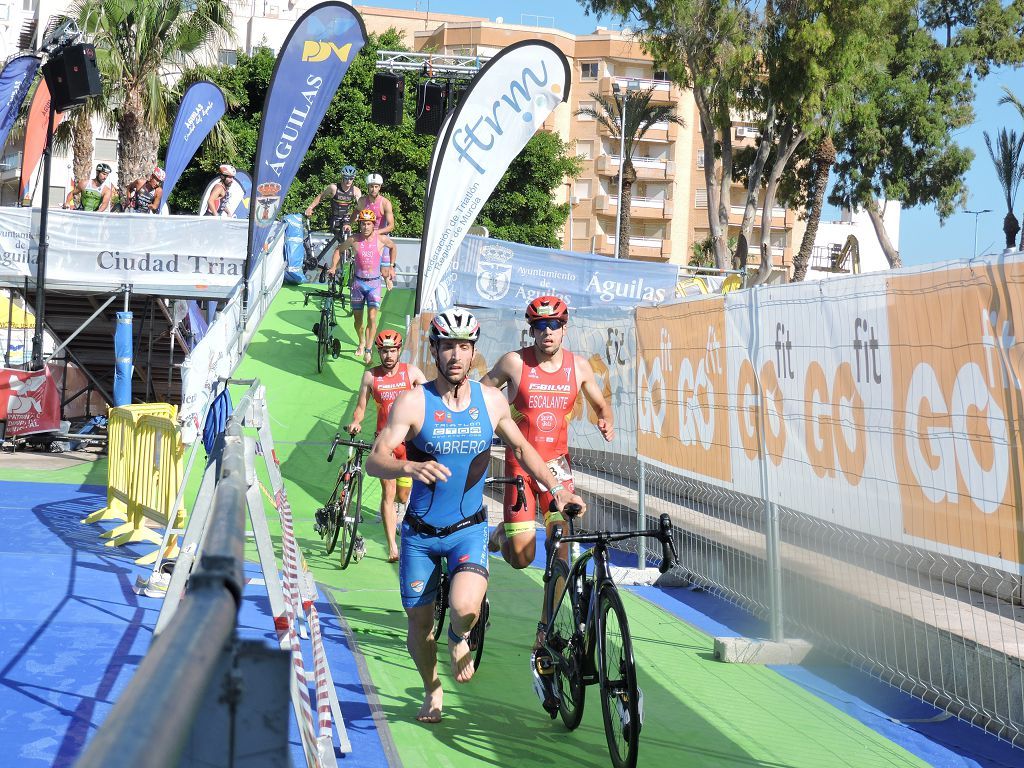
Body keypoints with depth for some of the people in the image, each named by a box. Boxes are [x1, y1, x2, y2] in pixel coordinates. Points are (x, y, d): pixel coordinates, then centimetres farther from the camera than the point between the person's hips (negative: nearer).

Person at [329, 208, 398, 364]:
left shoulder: (381, 239, -7)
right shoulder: (354, 240, -7)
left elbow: (393, 247, 15)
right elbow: (339, 250, 10)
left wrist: (391, 266, 16)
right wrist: (333, 266, -1)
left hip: (374, 283, -1)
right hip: (358, 282, 1)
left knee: (372, 318, -13)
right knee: (357, 319, 10)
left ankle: (368, 349, -4)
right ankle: (361, 343, 35)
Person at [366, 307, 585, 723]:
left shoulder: (491, 400, -4)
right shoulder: (413, 401, -13)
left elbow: (520, 446, 12)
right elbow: (375, 460, -19)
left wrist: (556, 488, 4)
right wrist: (410, 467, -40)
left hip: (469, 528, 0)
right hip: (420, 532, 0)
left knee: (464, 608, -24)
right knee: (419, 624, 8)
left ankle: (460, 639, 14)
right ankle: (432, 690, 39)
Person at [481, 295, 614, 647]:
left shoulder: (579, 366, 1)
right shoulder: (514, 362, -8)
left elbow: (601, 404, 16)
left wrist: (606, 421, -7)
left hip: (557, 463, 2)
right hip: (519, 465, -2)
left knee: (560, 549, -7)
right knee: (521, 558, -4)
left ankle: (548, 626, 8)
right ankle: (501, 535, 33)